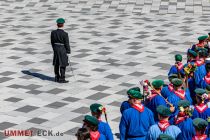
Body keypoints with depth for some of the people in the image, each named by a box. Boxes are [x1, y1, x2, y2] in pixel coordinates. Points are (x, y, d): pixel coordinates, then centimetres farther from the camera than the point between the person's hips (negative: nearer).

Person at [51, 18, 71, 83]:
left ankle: (57, 77, 22)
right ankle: (62, 79, 4)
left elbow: (52, 42, 6)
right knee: (63, 65, 2)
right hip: (63, 49, -5)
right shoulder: (65, 34, -18)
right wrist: (68, 52, -3)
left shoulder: (53, 32, -4)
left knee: (56, 64, 14)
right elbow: (67, 44, -13)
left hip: (56, 49, 5)